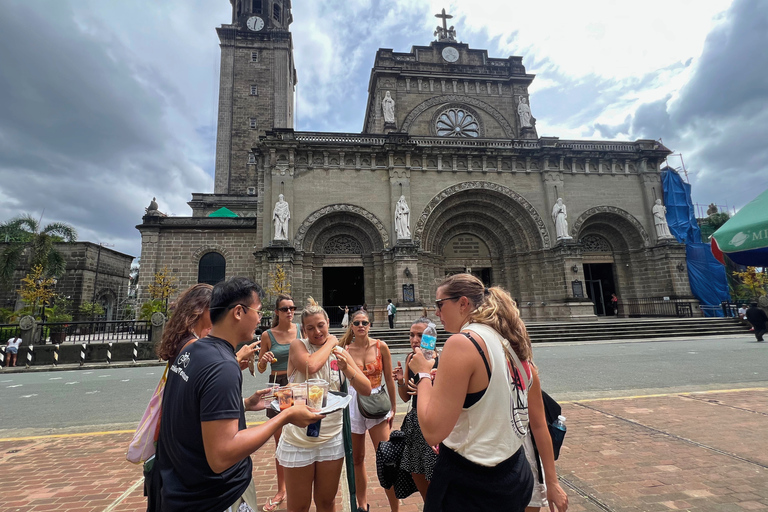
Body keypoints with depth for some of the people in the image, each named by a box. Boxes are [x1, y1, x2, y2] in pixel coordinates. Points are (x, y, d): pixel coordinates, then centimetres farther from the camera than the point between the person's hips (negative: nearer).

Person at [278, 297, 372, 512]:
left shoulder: (340, 352, 0)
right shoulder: (298, 345, -9)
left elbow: (366, 390, -4)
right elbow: (311, 365, -31)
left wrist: (346, 367, -20)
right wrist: (329, 342, -16)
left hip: (332, 438, 3)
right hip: (299, 439, -3)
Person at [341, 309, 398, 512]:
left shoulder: (380, 346, -5)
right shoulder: (345, 349, -3)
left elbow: (389, 378, 2)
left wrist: (393, 407, 6)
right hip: (354, 403, 2)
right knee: (357, 458, 15)